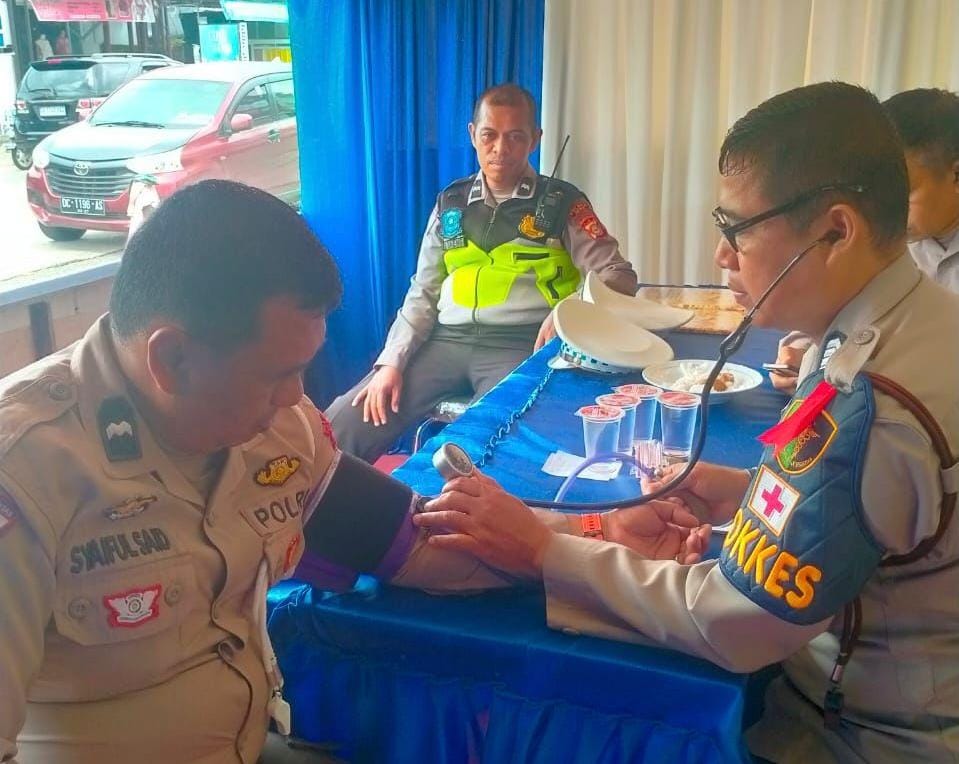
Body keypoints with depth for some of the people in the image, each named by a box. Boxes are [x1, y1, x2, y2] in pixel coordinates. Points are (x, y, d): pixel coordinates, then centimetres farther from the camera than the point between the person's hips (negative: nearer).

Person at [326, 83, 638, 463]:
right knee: (340, 427, -14)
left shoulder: (562, 203, 7)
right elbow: (423, 295, 15)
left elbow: (619, 276, 1)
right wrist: (391, 361, 0)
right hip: (446, 342, 3)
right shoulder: (451, 204, 16)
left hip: (520, 346, -3)